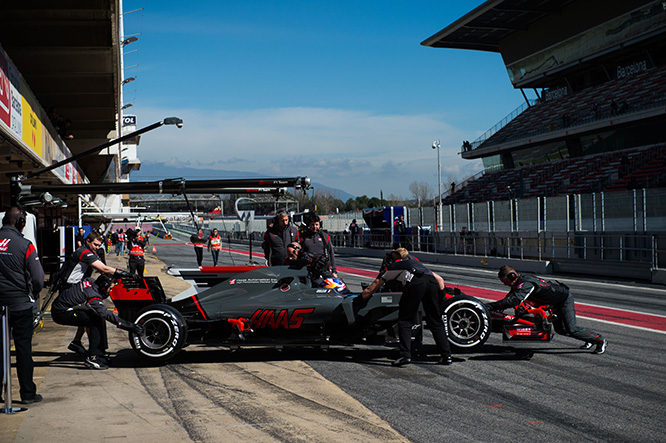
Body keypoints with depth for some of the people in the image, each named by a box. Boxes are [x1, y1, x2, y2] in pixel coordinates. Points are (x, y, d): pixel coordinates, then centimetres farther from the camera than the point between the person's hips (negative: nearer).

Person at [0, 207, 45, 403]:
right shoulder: (25, 245, -12)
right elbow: (38, 278, -11)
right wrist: (34, 294, 9)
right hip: (20, 304, -3)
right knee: (23, 348, 4)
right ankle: (27, 393, 10)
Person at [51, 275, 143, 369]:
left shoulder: (91, 281, -1)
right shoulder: (93, 296, -26)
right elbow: (107, 315, -29)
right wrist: (130, 326, -30)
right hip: (60, 313, -10)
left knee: (99, 318, 6)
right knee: (97, 321, -19)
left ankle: (100, 353, 8)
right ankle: (92, 358, -17)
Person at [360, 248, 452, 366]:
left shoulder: (389, 267, 30)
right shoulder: (415, 261, 41)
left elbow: (369, 291, 36)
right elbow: (440, 279, 39)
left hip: (414, 284, -4)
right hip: (432, 281, 4)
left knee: (405, 321, 5)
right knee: (436, 321, 13)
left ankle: (405, 355, -5)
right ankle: (446, 356, 10)